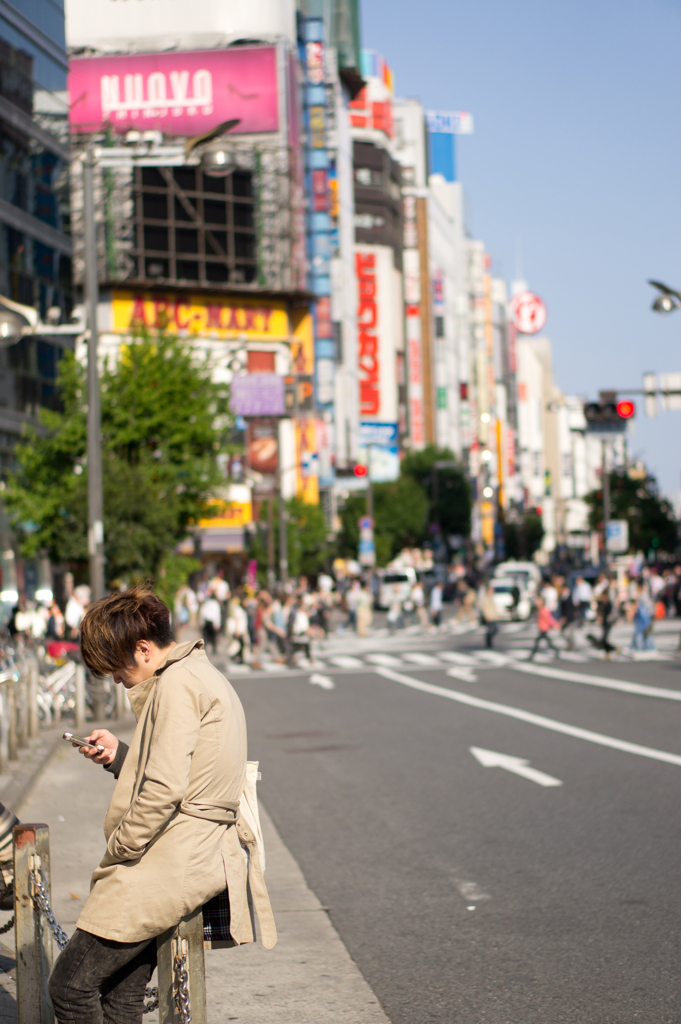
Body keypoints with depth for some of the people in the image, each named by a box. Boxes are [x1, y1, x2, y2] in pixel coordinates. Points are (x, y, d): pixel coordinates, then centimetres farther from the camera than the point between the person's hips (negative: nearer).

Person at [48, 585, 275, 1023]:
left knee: (71, 986, -7)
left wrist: (118, 849, -10)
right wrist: (118, 755, 14)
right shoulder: (204, 674, 18)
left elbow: (164, 790, -21)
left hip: (171, 864, -11)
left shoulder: (176, 684, -14)